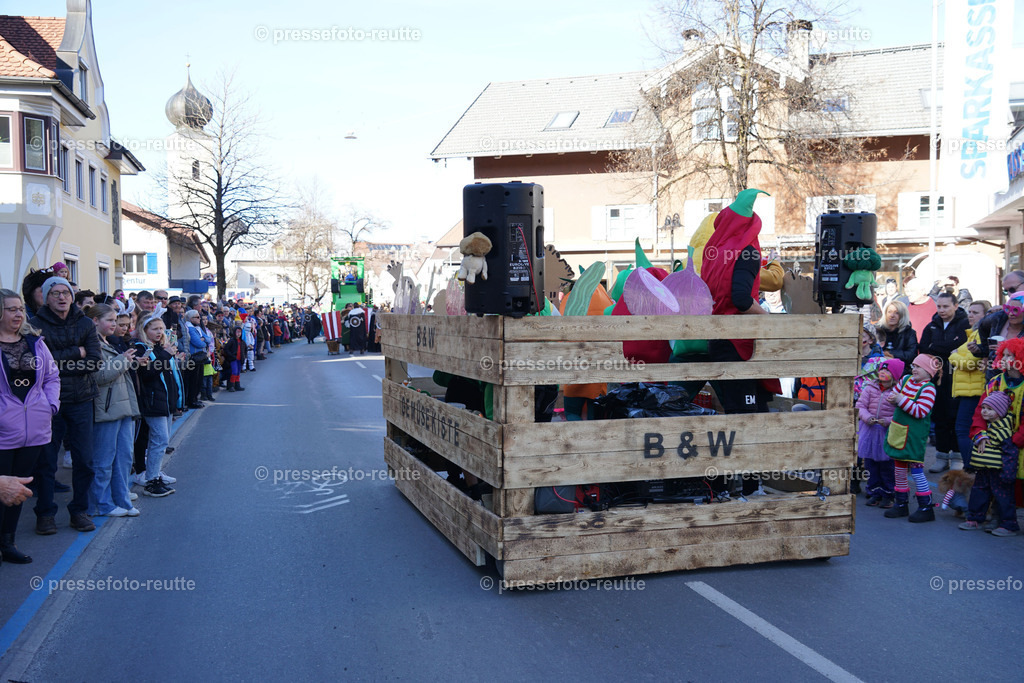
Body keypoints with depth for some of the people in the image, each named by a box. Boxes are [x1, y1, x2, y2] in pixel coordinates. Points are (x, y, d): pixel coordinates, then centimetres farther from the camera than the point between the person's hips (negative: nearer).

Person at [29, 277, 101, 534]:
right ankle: (45, 513, 19)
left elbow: (95, 361, -6)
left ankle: (79, 510, 19)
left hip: (81, 400, 3)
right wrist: (76, 353, -11)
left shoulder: (85, 324, 5)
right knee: (46, 460, 6)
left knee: (84, 460, 5)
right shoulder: (35, 325, -3)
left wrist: (58, 362, -12)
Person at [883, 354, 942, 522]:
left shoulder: (928, 388, -14)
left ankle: (926, 508, 5)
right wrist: (893, 398, -4)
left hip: (915, 434, -7)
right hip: (898, 430, 7)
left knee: (916, 470, -5)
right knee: (899, 468, 14)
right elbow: (895, 393, 19)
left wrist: (902, 400, -23)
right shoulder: (905, 380, 7)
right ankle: (901, 504, 26)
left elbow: (920, 412, -21)